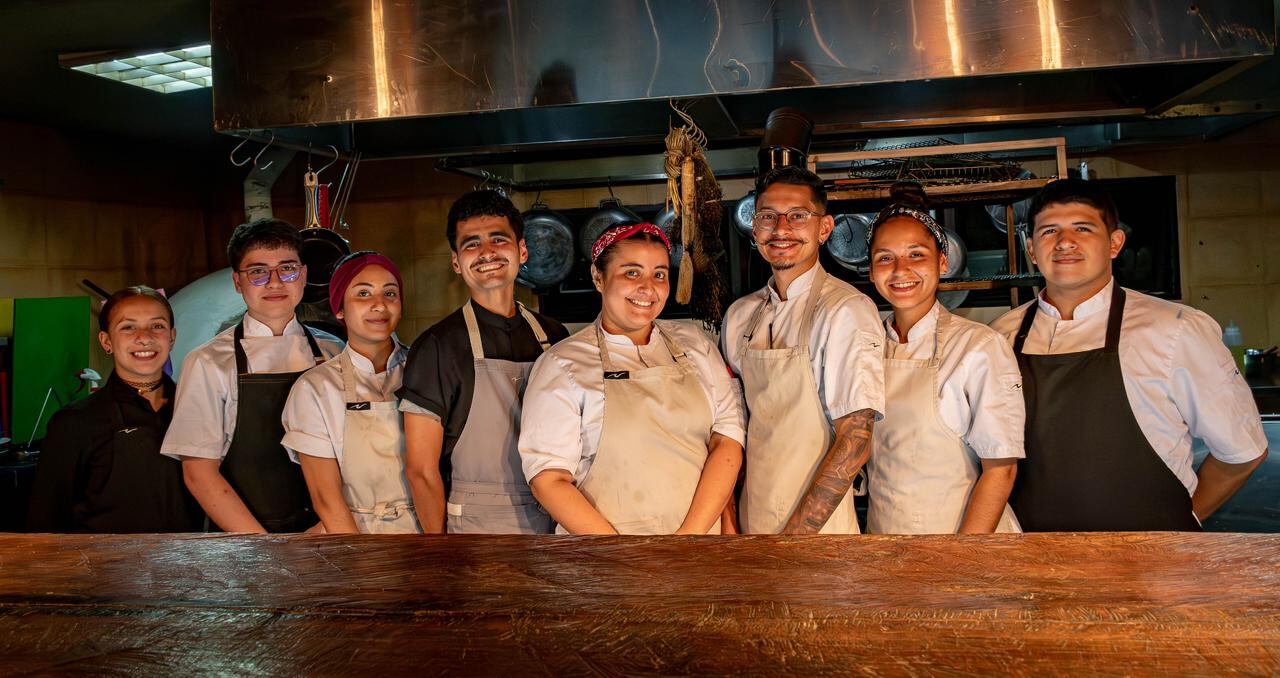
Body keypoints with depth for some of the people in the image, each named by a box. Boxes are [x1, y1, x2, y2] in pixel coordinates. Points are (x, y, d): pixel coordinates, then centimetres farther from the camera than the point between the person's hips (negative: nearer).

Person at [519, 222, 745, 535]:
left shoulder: (695, 344, 2)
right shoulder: (561, 365, -8)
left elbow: (728, 438, -5)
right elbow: (548, 478, -13)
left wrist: (692, 533, -17)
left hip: (701, 532, 3)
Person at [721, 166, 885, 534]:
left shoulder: (846, 310, -15)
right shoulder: (740, 315, 3)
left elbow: (855, 441, -18)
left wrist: (791, 539, -20)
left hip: (816, 530, -5)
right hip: (747, 523, 5)